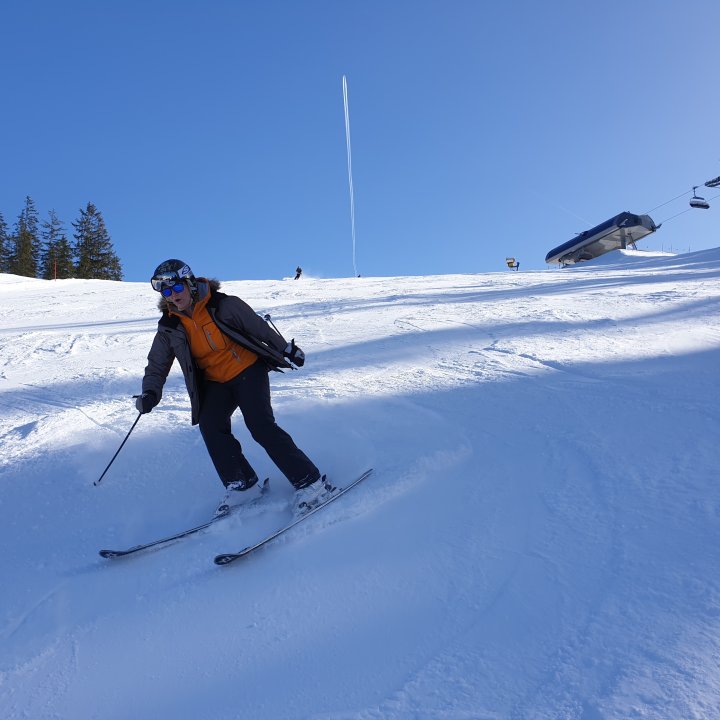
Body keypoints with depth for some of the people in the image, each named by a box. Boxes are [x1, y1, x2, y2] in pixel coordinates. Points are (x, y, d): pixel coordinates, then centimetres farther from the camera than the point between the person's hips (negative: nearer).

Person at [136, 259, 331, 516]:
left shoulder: (223, 305, -15)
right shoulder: (169, 328, -2)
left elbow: (259, 327, -5)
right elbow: (157, 365, 3)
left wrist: (287, 350, 3)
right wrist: (150, 393, -16)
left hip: (247, 369, -5)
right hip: (215, 382, 5)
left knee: (261, 426, -19)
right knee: (210, 426, -17)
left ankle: (310, 481, -14)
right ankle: (239, 482, 0)